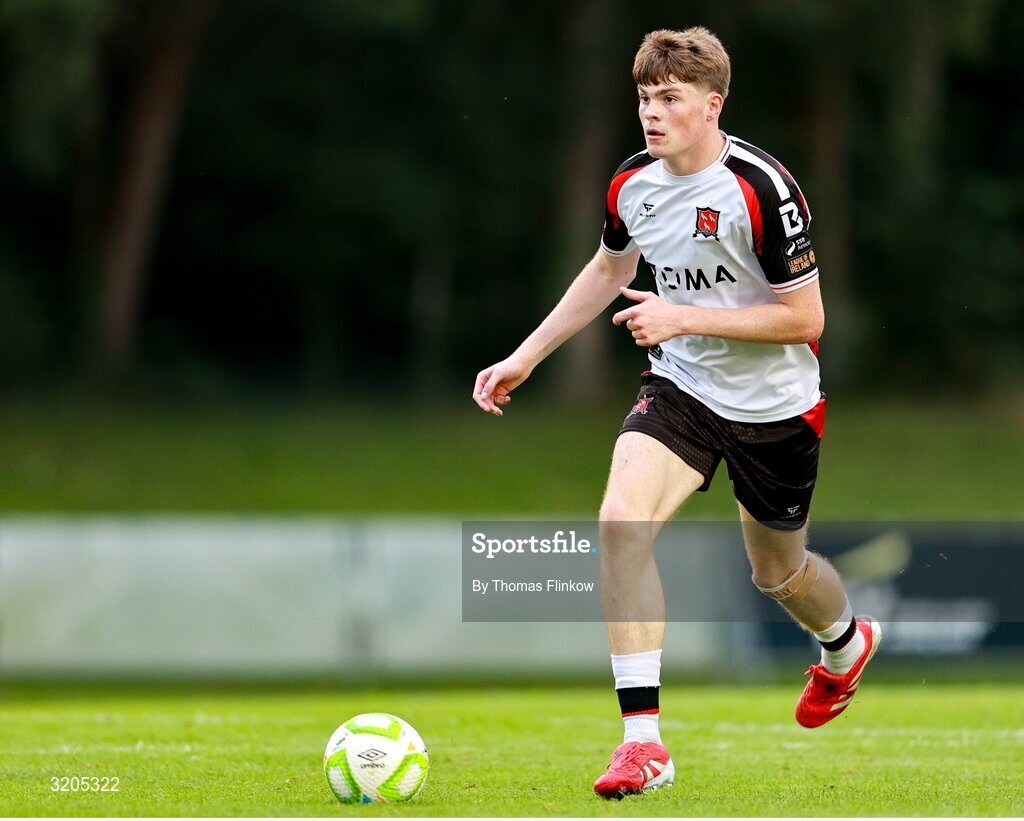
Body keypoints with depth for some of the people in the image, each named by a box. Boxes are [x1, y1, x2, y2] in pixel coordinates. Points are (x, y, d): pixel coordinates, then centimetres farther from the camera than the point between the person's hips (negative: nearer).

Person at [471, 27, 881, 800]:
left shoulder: (761, 188, -23)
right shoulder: (634, 184, -4)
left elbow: (805, 318, -20)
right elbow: (609, 270, 18)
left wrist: (685, 318, -25)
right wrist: (527, 356, 16)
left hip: (774, 405, -4)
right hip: (680, 386, 4)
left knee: (778, 573, 14)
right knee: (621, 521, -23)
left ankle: (847, 643, 54)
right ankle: (642, 739, -21)